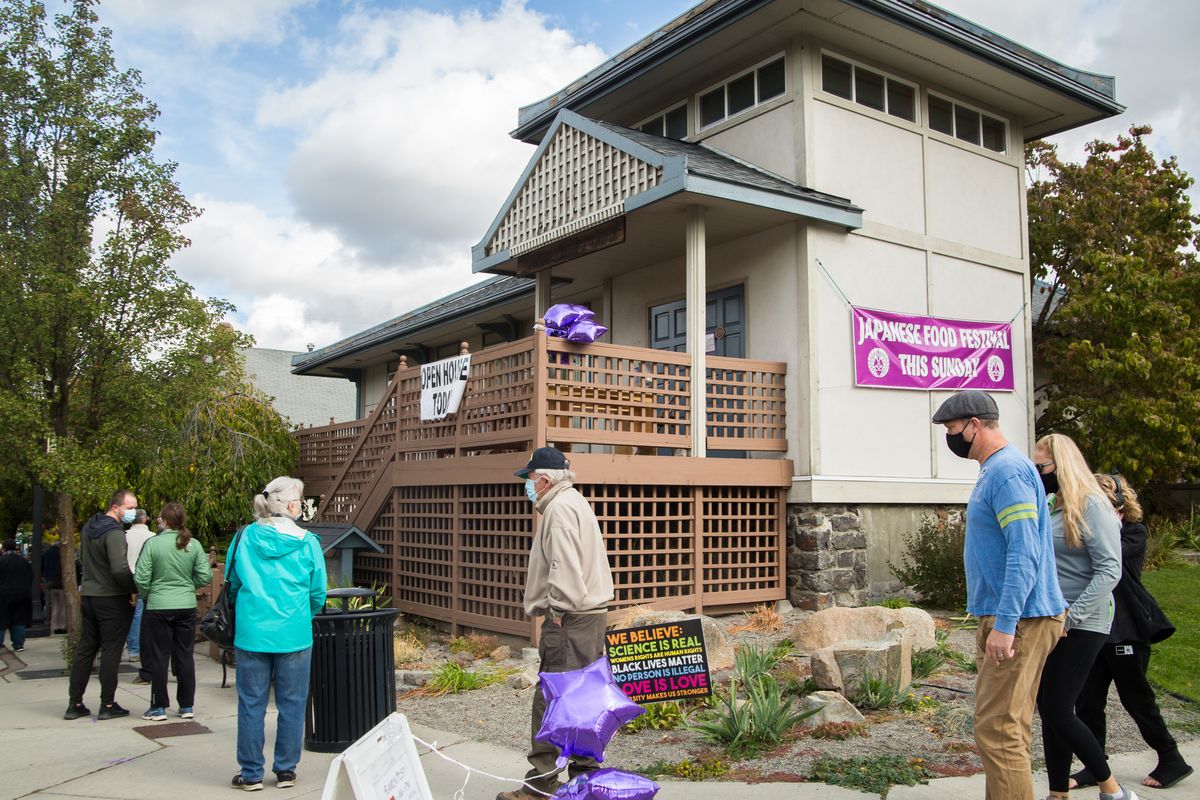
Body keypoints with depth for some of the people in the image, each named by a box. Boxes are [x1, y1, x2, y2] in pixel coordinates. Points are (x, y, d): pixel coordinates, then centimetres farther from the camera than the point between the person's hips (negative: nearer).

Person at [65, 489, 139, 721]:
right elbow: (120, 569, -28)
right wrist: (133, 589, -13)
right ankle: (107, 705, 6)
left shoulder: (88, 528, 9)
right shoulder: (114, 533, -20)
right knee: (111, 651, 0)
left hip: (88, 595, 8)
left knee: (85, 649, 13)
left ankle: (75, 704, 17)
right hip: (112, 598, -8)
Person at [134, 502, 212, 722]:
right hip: (186, 607, 3)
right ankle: (187, 706, 16)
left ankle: (159, 707, 14)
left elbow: (141, 578, -10)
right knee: (185, 656, 10)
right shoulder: (194, 545, -3)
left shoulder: (153, 544, -10)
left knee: (159, 657, 8)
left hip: (159, 607, -2)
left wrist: (143, 595, 10)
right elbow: (205, 577, -3)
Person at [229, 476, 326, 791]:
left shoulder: (244, 537, -2)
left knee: (251, 703, 10)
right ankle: (286, 770, 19)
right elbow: (318, 594, 0)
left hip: (251, 633, 2)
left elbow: (232, 583, 8)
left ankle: (251, 773, 17)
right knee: (291, 704, 10)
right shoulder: (307, 543, -6)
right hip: (293, 635, -1)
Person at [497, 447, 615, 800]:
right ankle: (585, 771, 22)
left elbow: (565, 568, -22)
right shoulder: (575, 502, 20)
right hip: (591, 612, 11)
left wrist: (558, 611, -15)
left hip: (570, 619, -11)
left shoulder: (559, 508, -12)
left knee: (549, 699, -6)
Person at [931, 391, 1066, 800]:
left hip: (1020, 620, -11)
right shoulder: (997, 469, 16)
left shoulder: (1007, 470, -17)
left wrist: (1005, 624, -26)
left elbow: (1024, 554, -24)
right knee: (1011, 728, 16)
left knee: (996, 730, -9)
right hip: (1008, 617, 11)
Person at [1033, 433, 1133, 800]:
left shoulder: (1090, 505, -12)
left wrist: (1070, 617, -21)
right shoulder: (1049, 506, 10)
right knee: (1048, 711, 9)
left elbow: (1109, 570, -18)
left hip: (1080, 627, -7)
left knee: (1058, 713, -5)